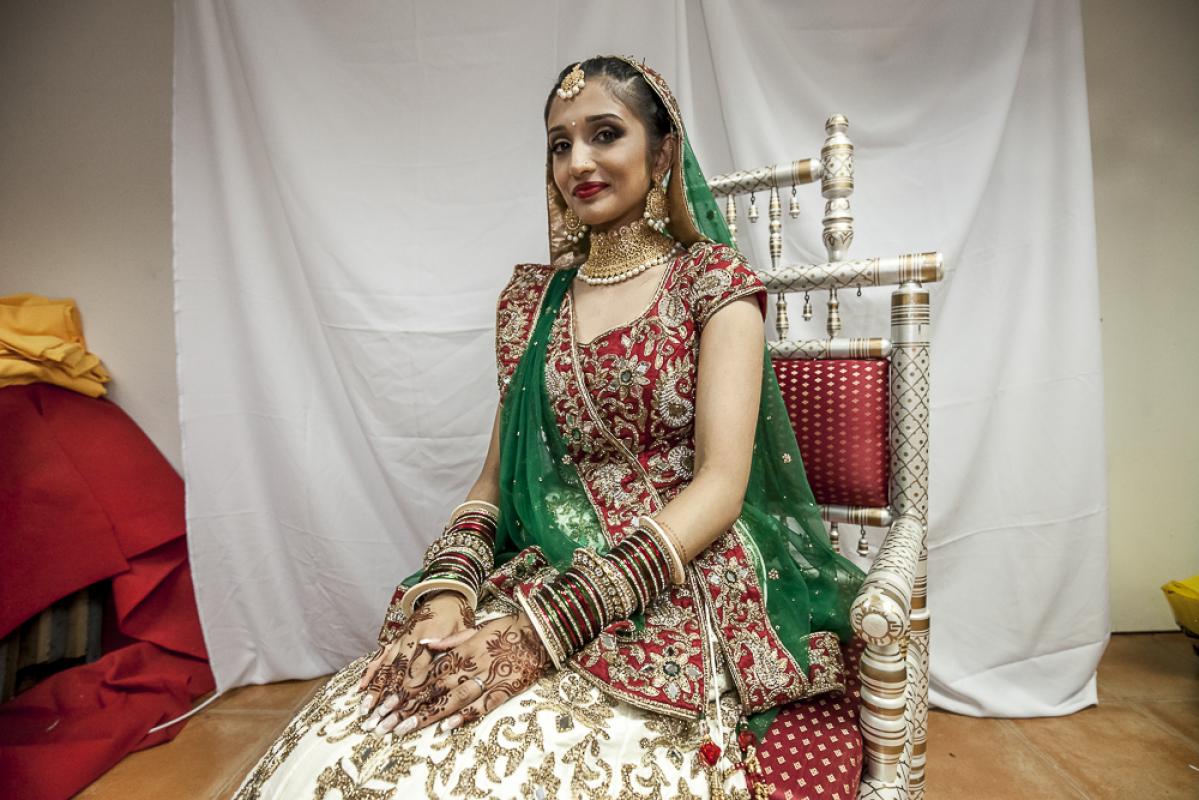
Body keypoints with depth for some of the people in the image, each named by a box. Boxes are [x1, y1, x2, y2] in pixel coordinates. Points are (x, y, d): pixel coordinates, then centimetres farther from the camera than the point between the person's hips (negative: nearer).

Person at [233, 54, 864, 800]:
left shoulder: (713, 278, -2)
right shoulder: (533, 295, 11)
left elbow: (720, 486, -11)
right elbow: (498, 474, 9)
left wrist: (550, 627, -19)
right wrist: (446, 592, -9)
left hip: (673, 592, -3)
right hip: (536, 573, 4)